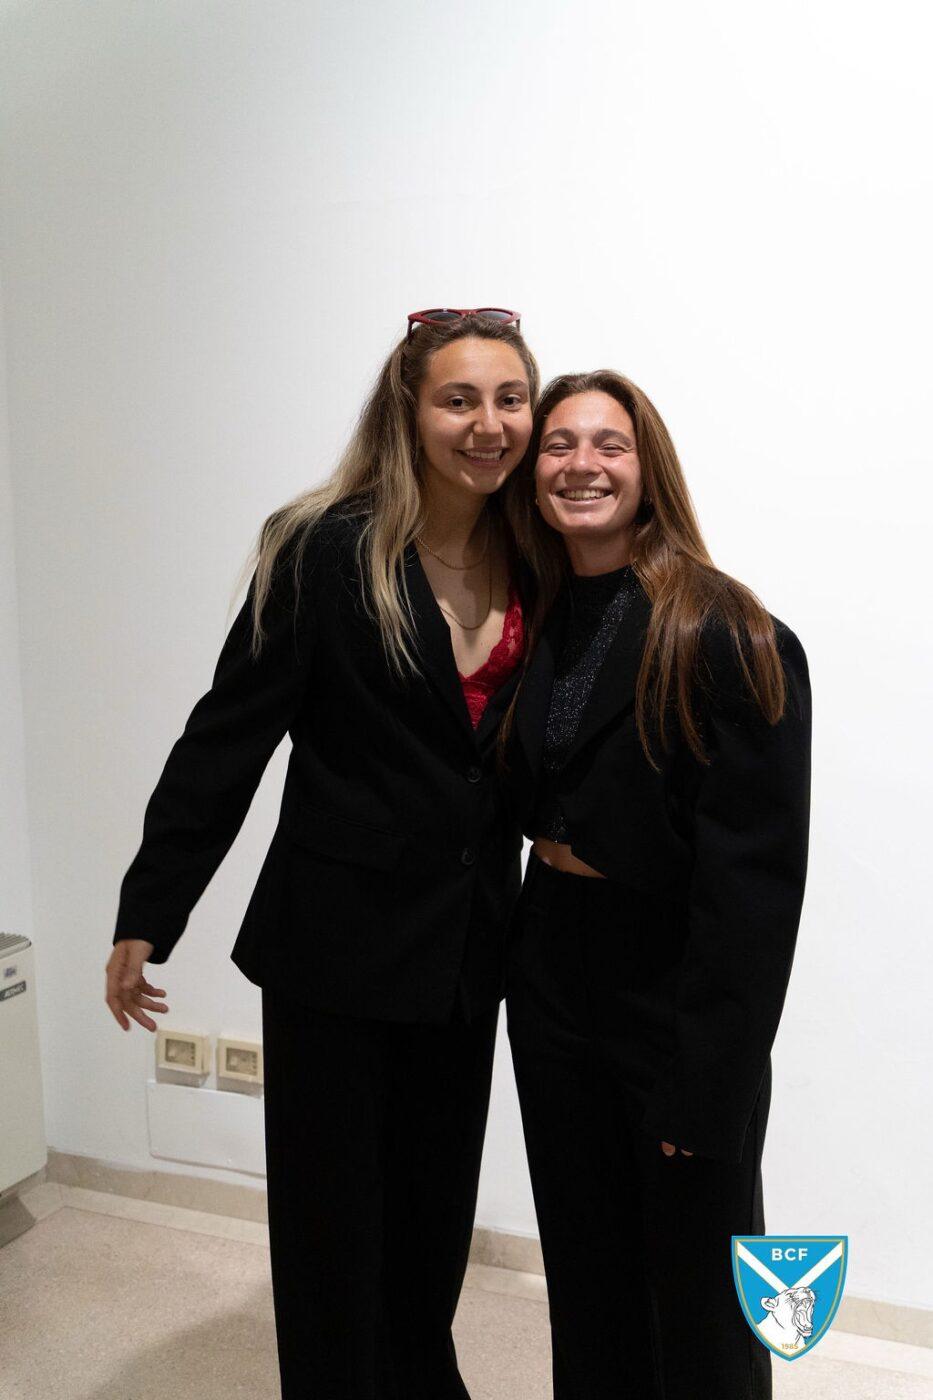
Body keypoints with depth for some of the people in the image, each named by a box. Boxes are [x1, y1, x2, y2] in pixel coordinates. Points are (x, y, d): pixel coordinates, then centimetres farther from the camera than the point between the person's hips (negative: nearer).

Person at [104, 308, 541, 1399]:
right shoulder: (327, 552, -14)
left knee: (436, 1203, 22)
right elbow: (227, 736, -12)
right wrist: (148, 915, -10)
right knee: (333, 1213, 12)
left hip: (468, 942, 5)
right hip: (338, 939, -5)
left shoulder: (531, 564, 1)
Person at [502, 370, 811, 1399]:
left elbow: (755, 871, -18)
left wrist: (711, 1073, -18)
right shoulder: (536, 623, 3)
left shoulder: (727, 637, -16)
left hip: (678, 1006, -5)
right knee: (584, 1274, 21)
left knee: (700, 1295, 13)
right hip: (554, 991, 6)